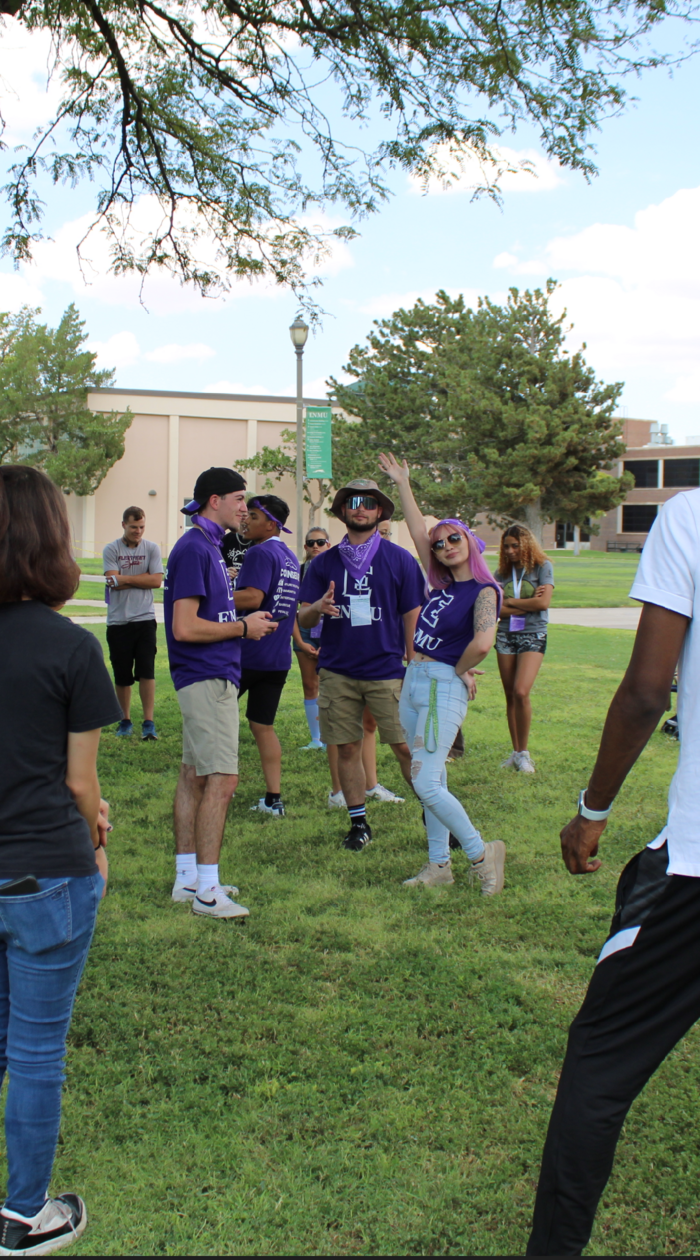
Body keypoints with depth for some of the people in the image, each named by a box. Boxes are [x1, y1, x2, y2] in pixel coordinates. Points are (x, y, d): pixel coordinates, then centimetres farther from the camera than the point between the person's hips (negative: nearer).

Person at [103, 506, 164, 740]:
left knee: (146, 671, -6)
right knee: (121, 674, 8)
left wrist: (124, 579, -11)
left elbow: (156, 580, -8)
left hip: (145, 619, 0)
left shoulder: (152, 548, 3)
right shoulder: (111, 550, 1)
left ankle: (148, 722, -3)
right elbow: (113, 582, -11)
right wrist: (143, 577, -8)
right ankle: (125, 720, 22)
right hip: (118, 621, 1)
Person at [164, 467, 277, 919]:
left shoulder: (209, 547, 16)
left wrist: (247, 620, 10)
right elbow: (184, 627, -21)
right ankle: (206, 889, -7)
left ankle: (188, 878, 20)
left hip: (211, 676, 10)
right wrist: (243, 628, -11)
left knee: (194, 775, 13)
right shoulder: (194, 549, -15)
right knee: (222, 778, -11)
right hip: (208, 678, -10)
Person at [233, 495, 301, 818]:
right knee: (263, 726, 11)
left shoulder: (261, 553, -13)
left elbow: (252, 597, -25)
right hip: (279, 657, 8)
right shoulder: (291, 558, 15)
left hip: (248, 654, -8)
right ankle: (273, 798, 8)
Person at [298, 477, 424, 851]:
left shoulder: (400, 560, 2)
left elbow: (413, 619, 2)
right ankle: (359, 822, 20)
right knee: (347, 748, 6)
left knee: (406, 747, -3)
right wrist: (319, 607, -18)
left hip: (387, 670, -2)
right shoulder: (324, 563, 7)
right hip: (337, 671, 2)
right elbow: (304, 619, 5)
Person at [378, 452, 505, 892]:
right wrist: (403, 483, 22)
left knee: (426, 782, -12)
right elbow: (418, 531, 19)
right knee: (431, 781, 11)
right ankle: (439, 865, 18)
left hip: (444, 688, -8)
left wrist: (459, 670, -11)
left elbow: (482, 643, -27)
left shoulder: (484, 590, -11)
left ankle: (482, 853, 1)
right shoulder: (443, 584, 11)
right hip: (414, 683, 8)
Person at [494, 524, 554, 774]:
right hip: (506, 636, 4)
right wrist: (529, 603, -10)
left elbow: (543, 603, -12)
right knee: (510, 696, 6)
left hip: (533, 636, -4)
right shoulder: (502, 572, 8)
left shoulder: (542, 567, -1)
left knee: (521, 692, -18)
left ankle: (524, 752, -6)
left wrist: (511, 602, -4)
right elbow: (497, 608, -4)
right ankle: (516, 752, 15)